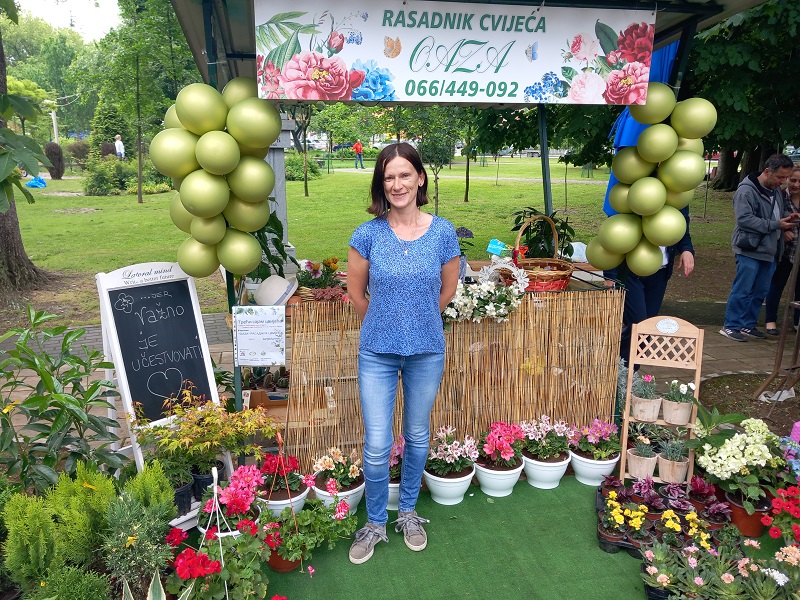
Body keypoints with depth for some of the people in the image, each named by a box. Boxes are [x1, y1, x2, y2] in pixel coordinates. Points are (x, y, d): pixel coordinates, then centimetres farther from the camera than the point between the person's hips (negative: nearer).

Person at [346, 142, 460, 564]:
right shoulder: (368, 234, -8)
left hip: (426, 352, 1)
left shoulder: (443, 232, -6)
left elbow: (448, 290, 6)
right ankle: (375, 523, 28)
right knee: (376, 446, 3)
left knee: (418, 436, 16)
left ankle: (408, 512, 40)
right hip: (377, 354, -1)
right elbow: (356, 292, 3)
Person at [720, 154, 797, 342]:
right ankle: (730, 326, 6)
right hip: (750, 250, -8)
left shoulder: (776, 190, 13)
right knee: (742, 291, -4)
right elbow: (744, 219, -23)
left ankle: (748, 325, 24)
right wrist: (776, 224, -20)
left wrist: (788, 218, 3)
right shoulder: (746, 190, -14)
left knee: (760, 292, 13)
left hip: (769, 250, 8)